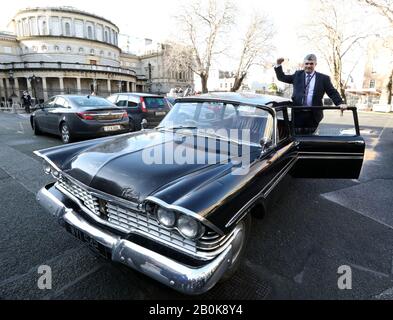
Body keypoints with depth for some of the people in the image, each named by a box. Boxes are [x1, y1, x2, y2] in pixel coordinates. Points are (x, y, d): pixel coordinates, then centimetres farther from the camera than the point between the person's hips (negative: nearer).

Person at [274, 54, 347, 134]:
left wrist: (340, 103, -10)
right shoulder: (297, 75, 11)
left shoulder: (323, 78, 6)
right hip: (298, 113, 1)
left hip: (312, 115, -1)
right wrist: (278, 65, 3)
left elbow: (333, 93, 5)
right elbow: (282, 78, 15)